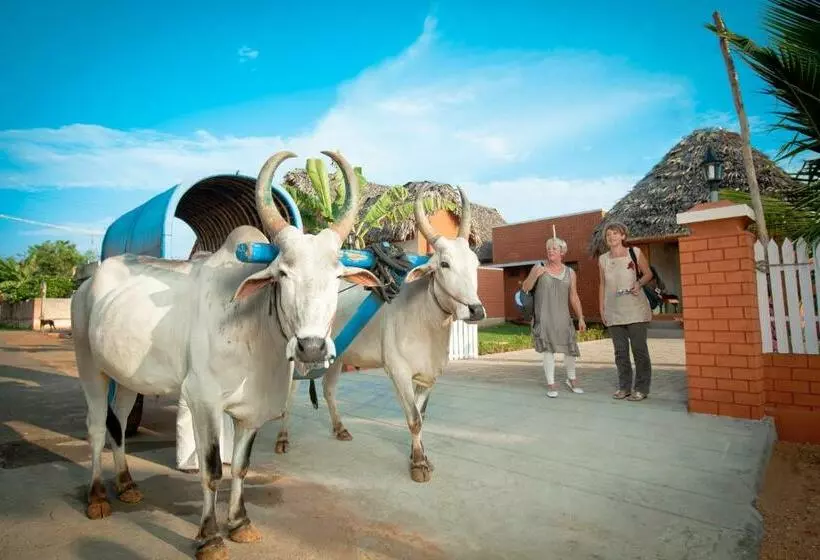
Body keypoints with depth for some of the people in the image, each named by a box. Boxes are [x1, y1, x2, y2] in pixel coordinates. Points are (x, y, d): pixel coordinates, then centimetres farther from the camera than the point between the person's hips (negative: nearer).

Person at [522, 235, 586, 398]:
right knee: (548, 349, -3)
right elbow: (525, 288, 0)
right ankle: (551, 385, 9)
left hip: (562, 317, 3)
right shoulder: (539, 267, 2)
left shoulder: (570, 272, 9)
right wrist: (535, 276, -17)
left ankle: (571, 379, 29)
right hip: (543, 317, -2)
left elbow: (574, 297, 13)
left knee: (570, 348, 5)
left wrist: (581, 318, 9)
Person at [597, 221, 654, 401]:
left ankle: (641, 388, 11)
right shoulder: (603, 259, 8)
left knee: (639, 349, 0)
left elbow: (648, 273, 8)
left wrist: (639, 283, -14)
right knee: (620, 351, 8)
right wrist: (601, 309, 10)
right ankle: (624, 387, 18)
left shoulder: (635, 252, 0)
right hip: (613, 312, 3)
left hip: (635, 309, -3)